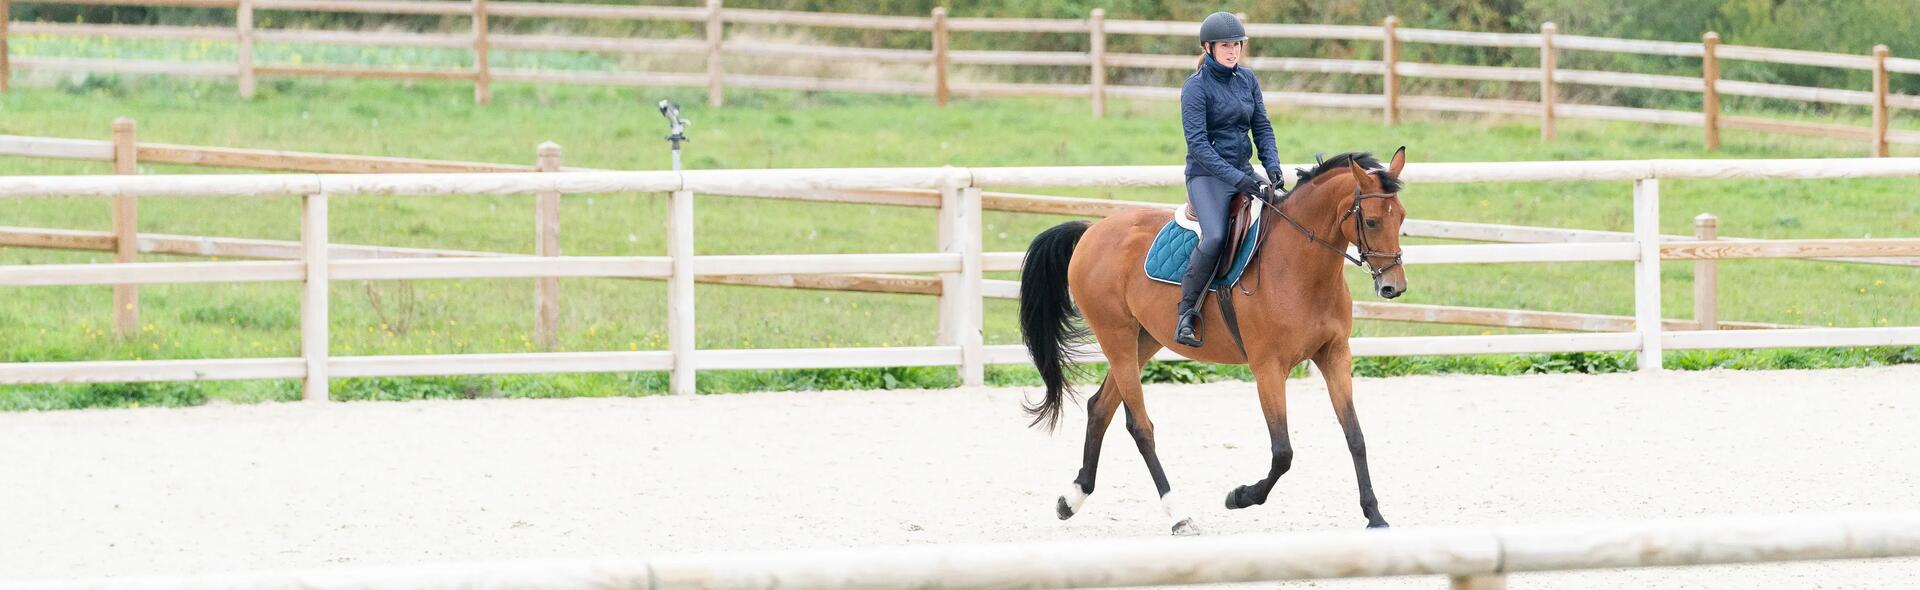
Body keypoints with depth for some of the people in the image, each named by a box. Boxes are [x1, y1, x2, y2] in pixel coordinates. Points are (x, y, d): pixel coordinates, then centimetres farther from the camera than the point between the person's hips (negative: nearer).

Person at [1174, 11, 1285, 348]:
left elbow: (1262, 127, 14)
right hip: (1207, 175, -7)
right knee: (1215, 237, -31)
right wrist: (1236, 180, -25)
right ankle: (1186, 314, -23)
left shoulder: (1247, 79, 9)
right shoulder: (1196, 87, -11)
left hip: (1243, 172, 7)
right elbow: (1197, 143, -17)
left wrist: (1272, 165, -4)